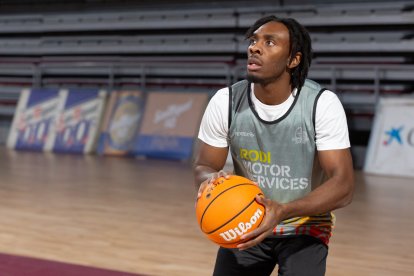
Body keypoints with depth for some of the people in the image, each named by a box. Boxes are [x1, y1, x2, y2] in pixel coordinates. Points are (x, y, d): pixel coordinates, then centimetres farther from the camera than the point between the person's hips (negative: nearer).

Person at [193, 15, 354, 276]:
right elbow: (203, 166, -4)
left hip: (305, 227, -2)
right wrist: (212, 179, -31)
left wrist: (284, 211, -40)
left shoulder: (322, 104, -21)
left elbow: (343, 185, -24)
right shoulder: (225, 102, -14)